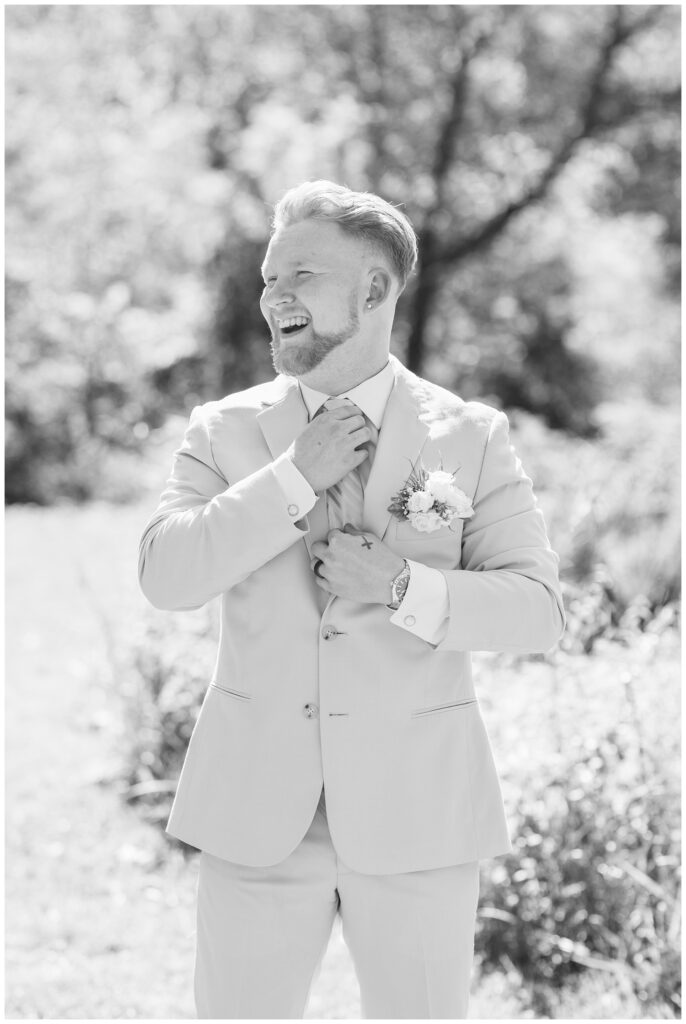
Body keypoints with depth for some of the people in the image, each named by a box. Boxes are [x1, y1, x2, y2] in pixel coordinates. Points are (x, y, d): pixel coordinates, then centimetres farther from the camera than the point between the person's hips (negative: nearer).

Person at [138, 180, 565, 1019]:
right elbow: (166, 574, -9)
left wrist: (404, 588, -20)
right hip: (259, 814, 1)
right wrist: (297, 476, -15)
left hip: (417, 814, -1)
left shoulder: (471, 437, 0)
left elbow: (537, 611, -5)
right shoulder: (224, 430, 4)